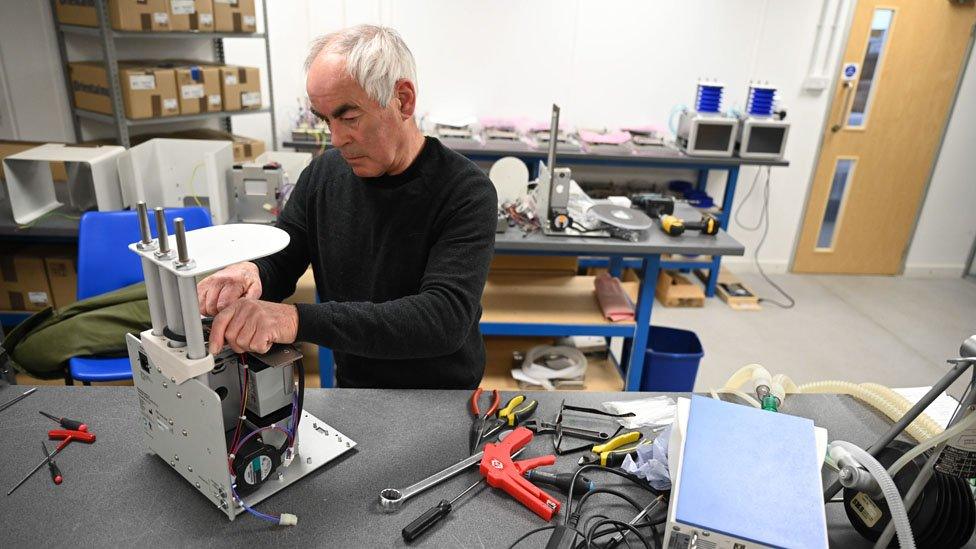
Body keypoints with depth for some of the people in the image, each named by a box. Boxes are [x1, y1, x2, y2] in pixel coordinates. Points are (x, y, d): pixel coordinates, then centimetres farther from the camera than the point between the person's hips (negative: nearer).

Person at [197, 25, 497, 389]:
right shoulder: (322, 174, -2)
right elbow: (277, 262, 5)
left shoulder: (467, 194, -18)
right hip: (351, 394, 4)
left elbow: (446, 318, -30)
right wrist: (249, 273, -20)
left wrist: (301, 320, -38)